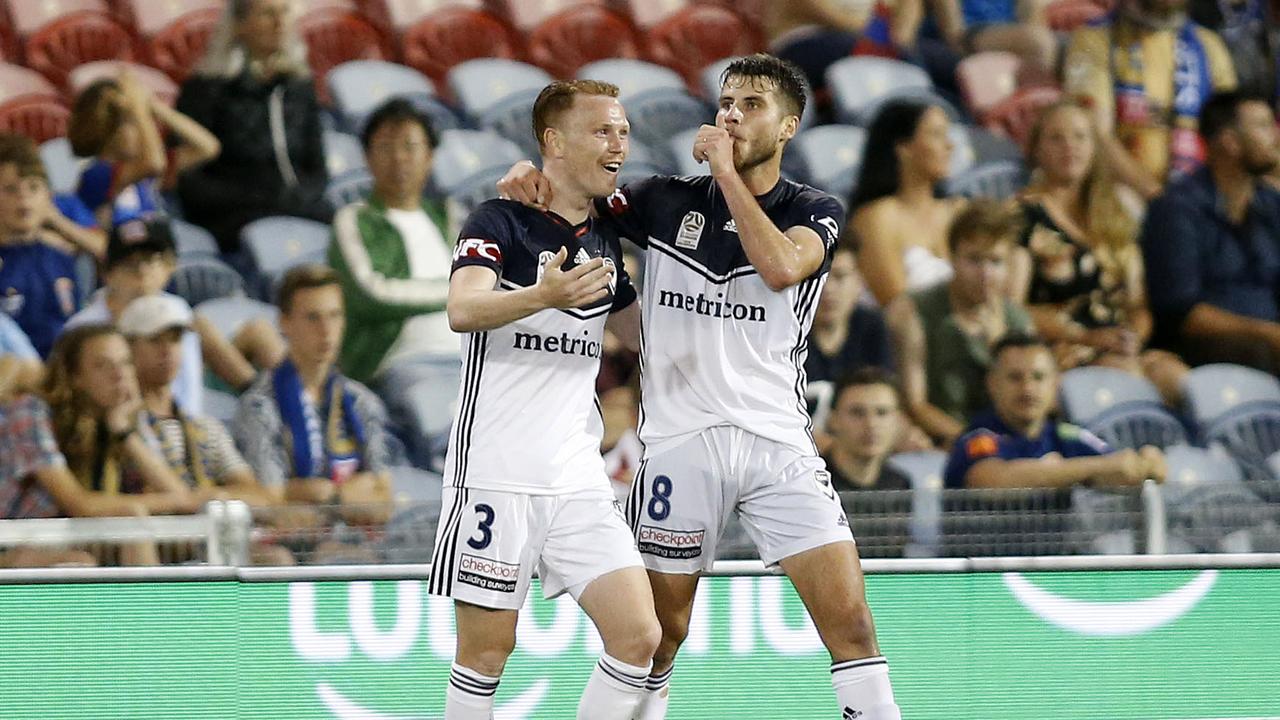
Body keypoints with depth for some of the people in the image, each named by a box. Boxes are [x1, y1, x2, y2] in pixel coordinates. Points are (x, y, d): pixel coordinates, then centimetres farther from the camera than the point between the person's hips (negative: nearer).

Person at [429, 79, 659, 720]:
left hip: (577, 477, 6)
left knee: (638, 637, -5)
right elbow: (463, 310, -25)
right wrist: (545, 294, -44)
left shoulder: (606, 240, 13)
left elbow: (638, 331, 29)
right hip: (495, 474, -6)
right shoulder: (501, 222, -7)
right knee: (487, 650, -1)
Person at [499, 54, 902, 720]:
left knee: (850, 623, -10)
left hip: (777, 441, -1)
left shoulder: (816, 212, 3)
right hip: (680, 440, 1)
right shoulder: (667, 201, 7)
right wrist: (530, 178, -8)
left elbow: (782, 266, -17)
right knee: (659, 635, 5)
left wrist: (727, 172, -12)